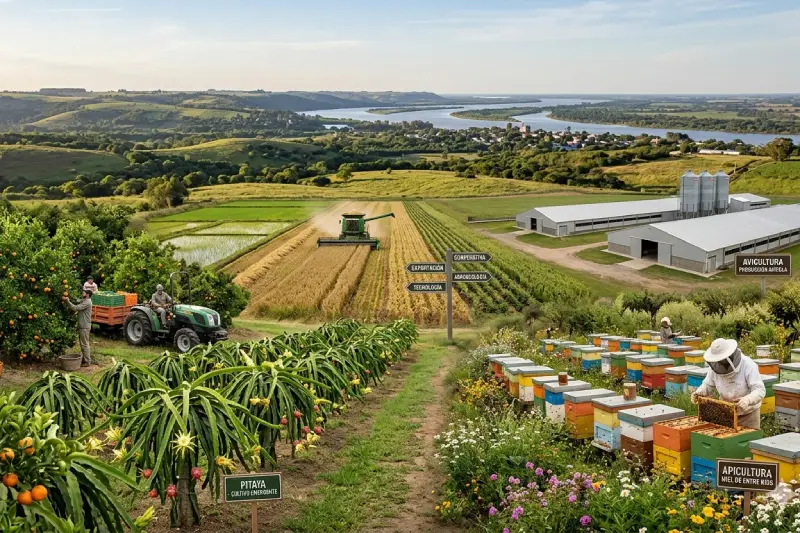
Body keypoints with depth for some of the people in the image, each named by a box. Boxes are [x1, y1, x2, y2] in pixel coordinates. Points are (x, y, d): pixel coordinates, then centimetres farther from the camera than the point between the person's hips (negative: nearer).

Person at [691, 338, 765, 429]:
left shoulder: (748, 365, -25)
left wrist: (747, 400, -49)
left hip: (748, 413, -4)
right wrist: (699, 392, -19)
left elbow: (760, 391, -29)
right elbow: (708, 386, 2)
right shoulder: (715, 367, -12)